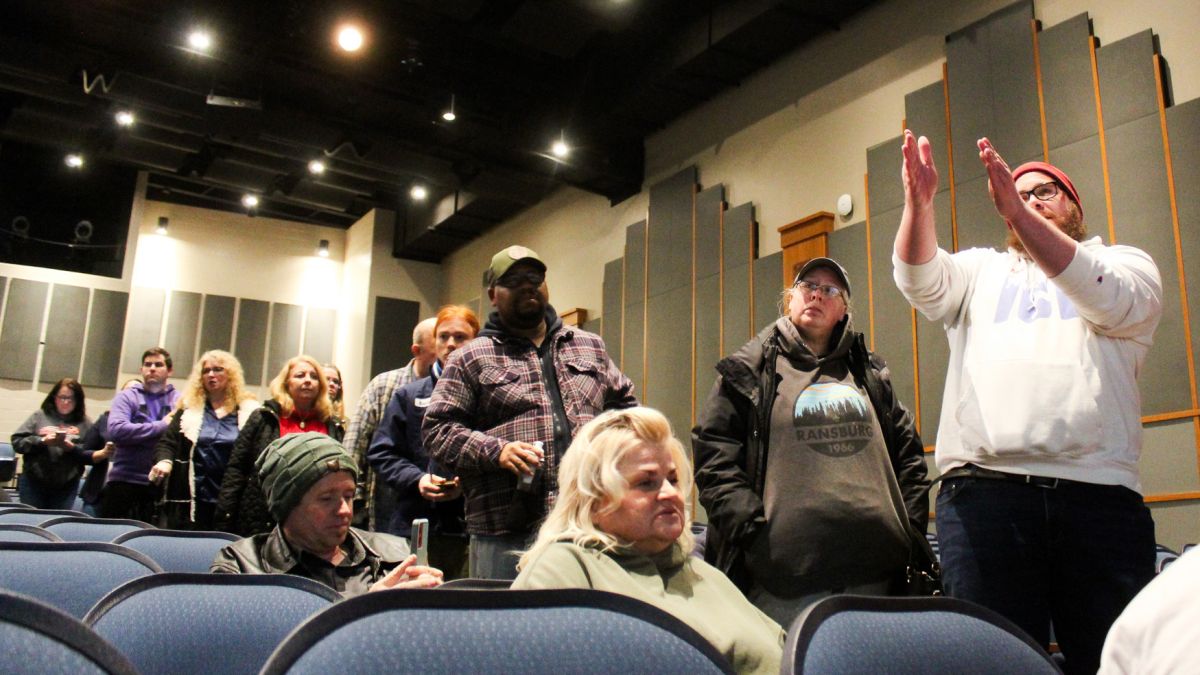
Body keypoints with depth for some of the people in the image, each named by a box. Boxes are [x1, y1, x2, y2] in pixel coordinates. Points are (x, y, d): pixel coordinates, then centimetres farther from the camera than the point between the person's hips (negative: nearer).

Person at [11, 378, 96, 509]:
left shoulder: (85, 423, 3)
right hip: (33, 483, 0)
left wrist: (72, 448, -18)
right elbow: (17, 441, 0)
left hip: (66, 487, 0)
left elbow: (92, 456, -2)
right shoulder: (40, 416, 5)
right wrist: (42, 441, -14)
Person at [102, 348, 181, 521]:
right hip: (123, 482, 0)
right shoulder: (126, 397, 5)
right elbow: (116, 430, -13)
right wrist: (161, 426, -12)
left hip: (161, 485, 1)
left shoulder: (180, 401, 8)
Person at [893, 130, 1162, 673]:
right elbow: (920, 280, 2)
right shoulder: (980, 271, 23)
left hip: (1098, 491, 0)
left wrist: (1018, 210, -16)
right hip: (982, 490, 1)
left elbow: (1111, 302, -6)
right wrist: (918, 203, -17)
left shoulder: (1124, 263, 18)